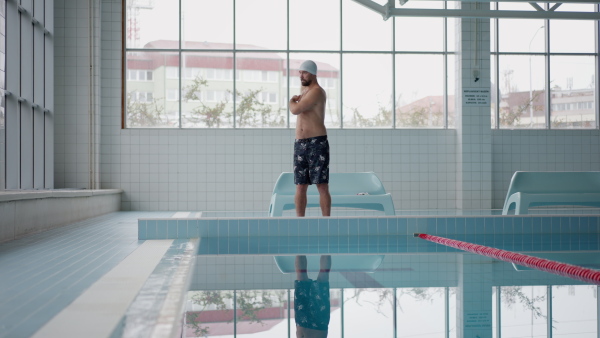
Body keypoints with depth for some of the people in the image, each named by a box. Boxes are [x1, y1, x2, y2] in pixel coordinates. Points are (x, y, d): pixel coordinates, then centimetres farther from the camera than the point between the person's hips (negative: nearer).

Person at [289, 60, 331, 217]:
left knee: (322, 187, -7)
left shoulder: (317, 91, -8)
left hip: (317, 143, -8)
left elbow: (295, 110, -17)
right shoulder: (304, 91, 21)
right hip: (300, 144, 8)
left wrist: (292, 101, 2)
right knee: (300, 187, 5)